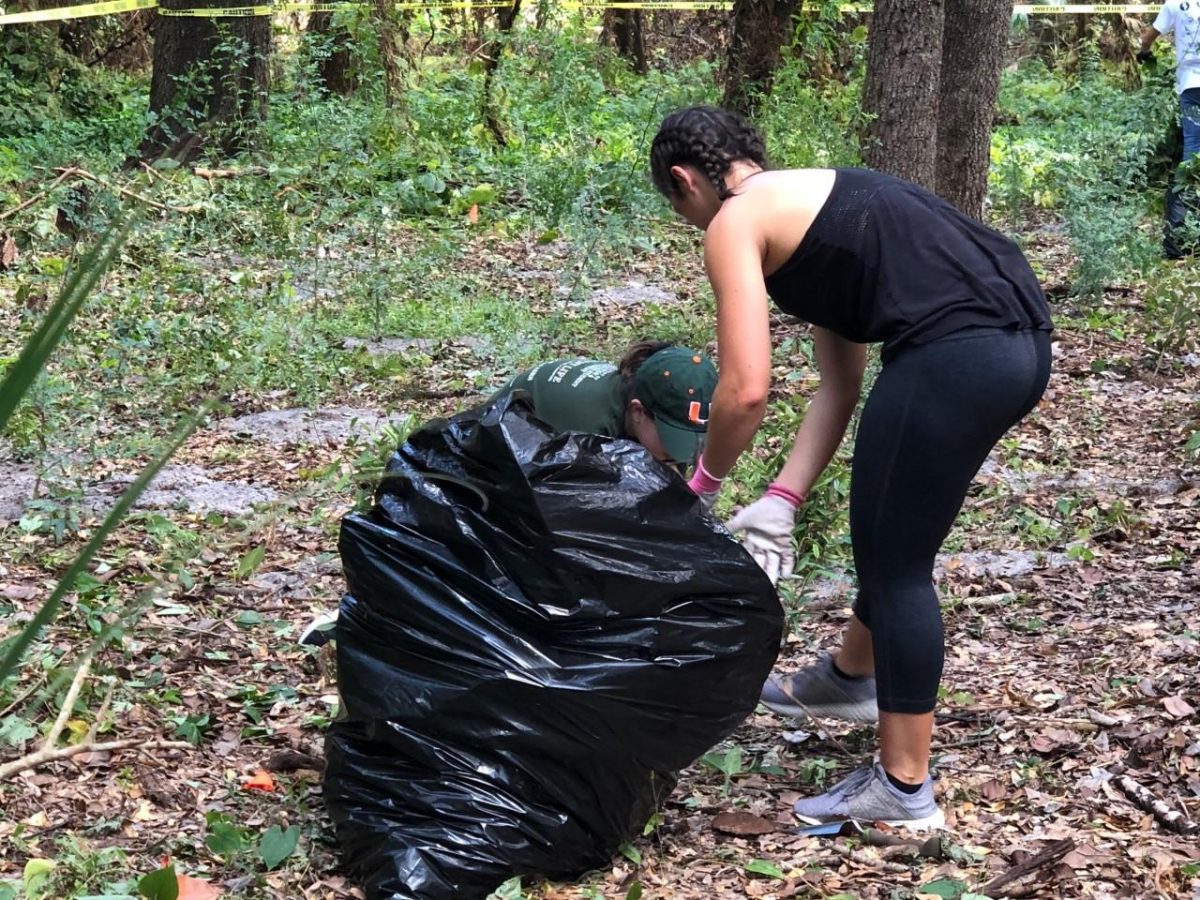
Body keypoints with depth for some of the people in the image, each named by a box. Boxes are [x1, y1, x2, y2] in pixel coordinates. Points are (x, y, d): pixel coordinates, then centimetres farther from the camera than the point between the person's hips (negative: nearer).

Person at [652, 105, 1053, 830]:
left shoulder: (736, 221, 0)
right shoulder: (808, 199, 26)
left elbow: (747, 390, -8)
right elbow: (840, 385, 22)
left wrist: (704, 482, 11)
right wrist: (782, 500, 19)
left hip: (957, 355, -10)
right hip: (1021, 339, 10)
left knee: (897, 563, 4)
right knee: (886, 529, 27)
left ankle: (904, 790, 15)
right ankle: (853, 678, 51)